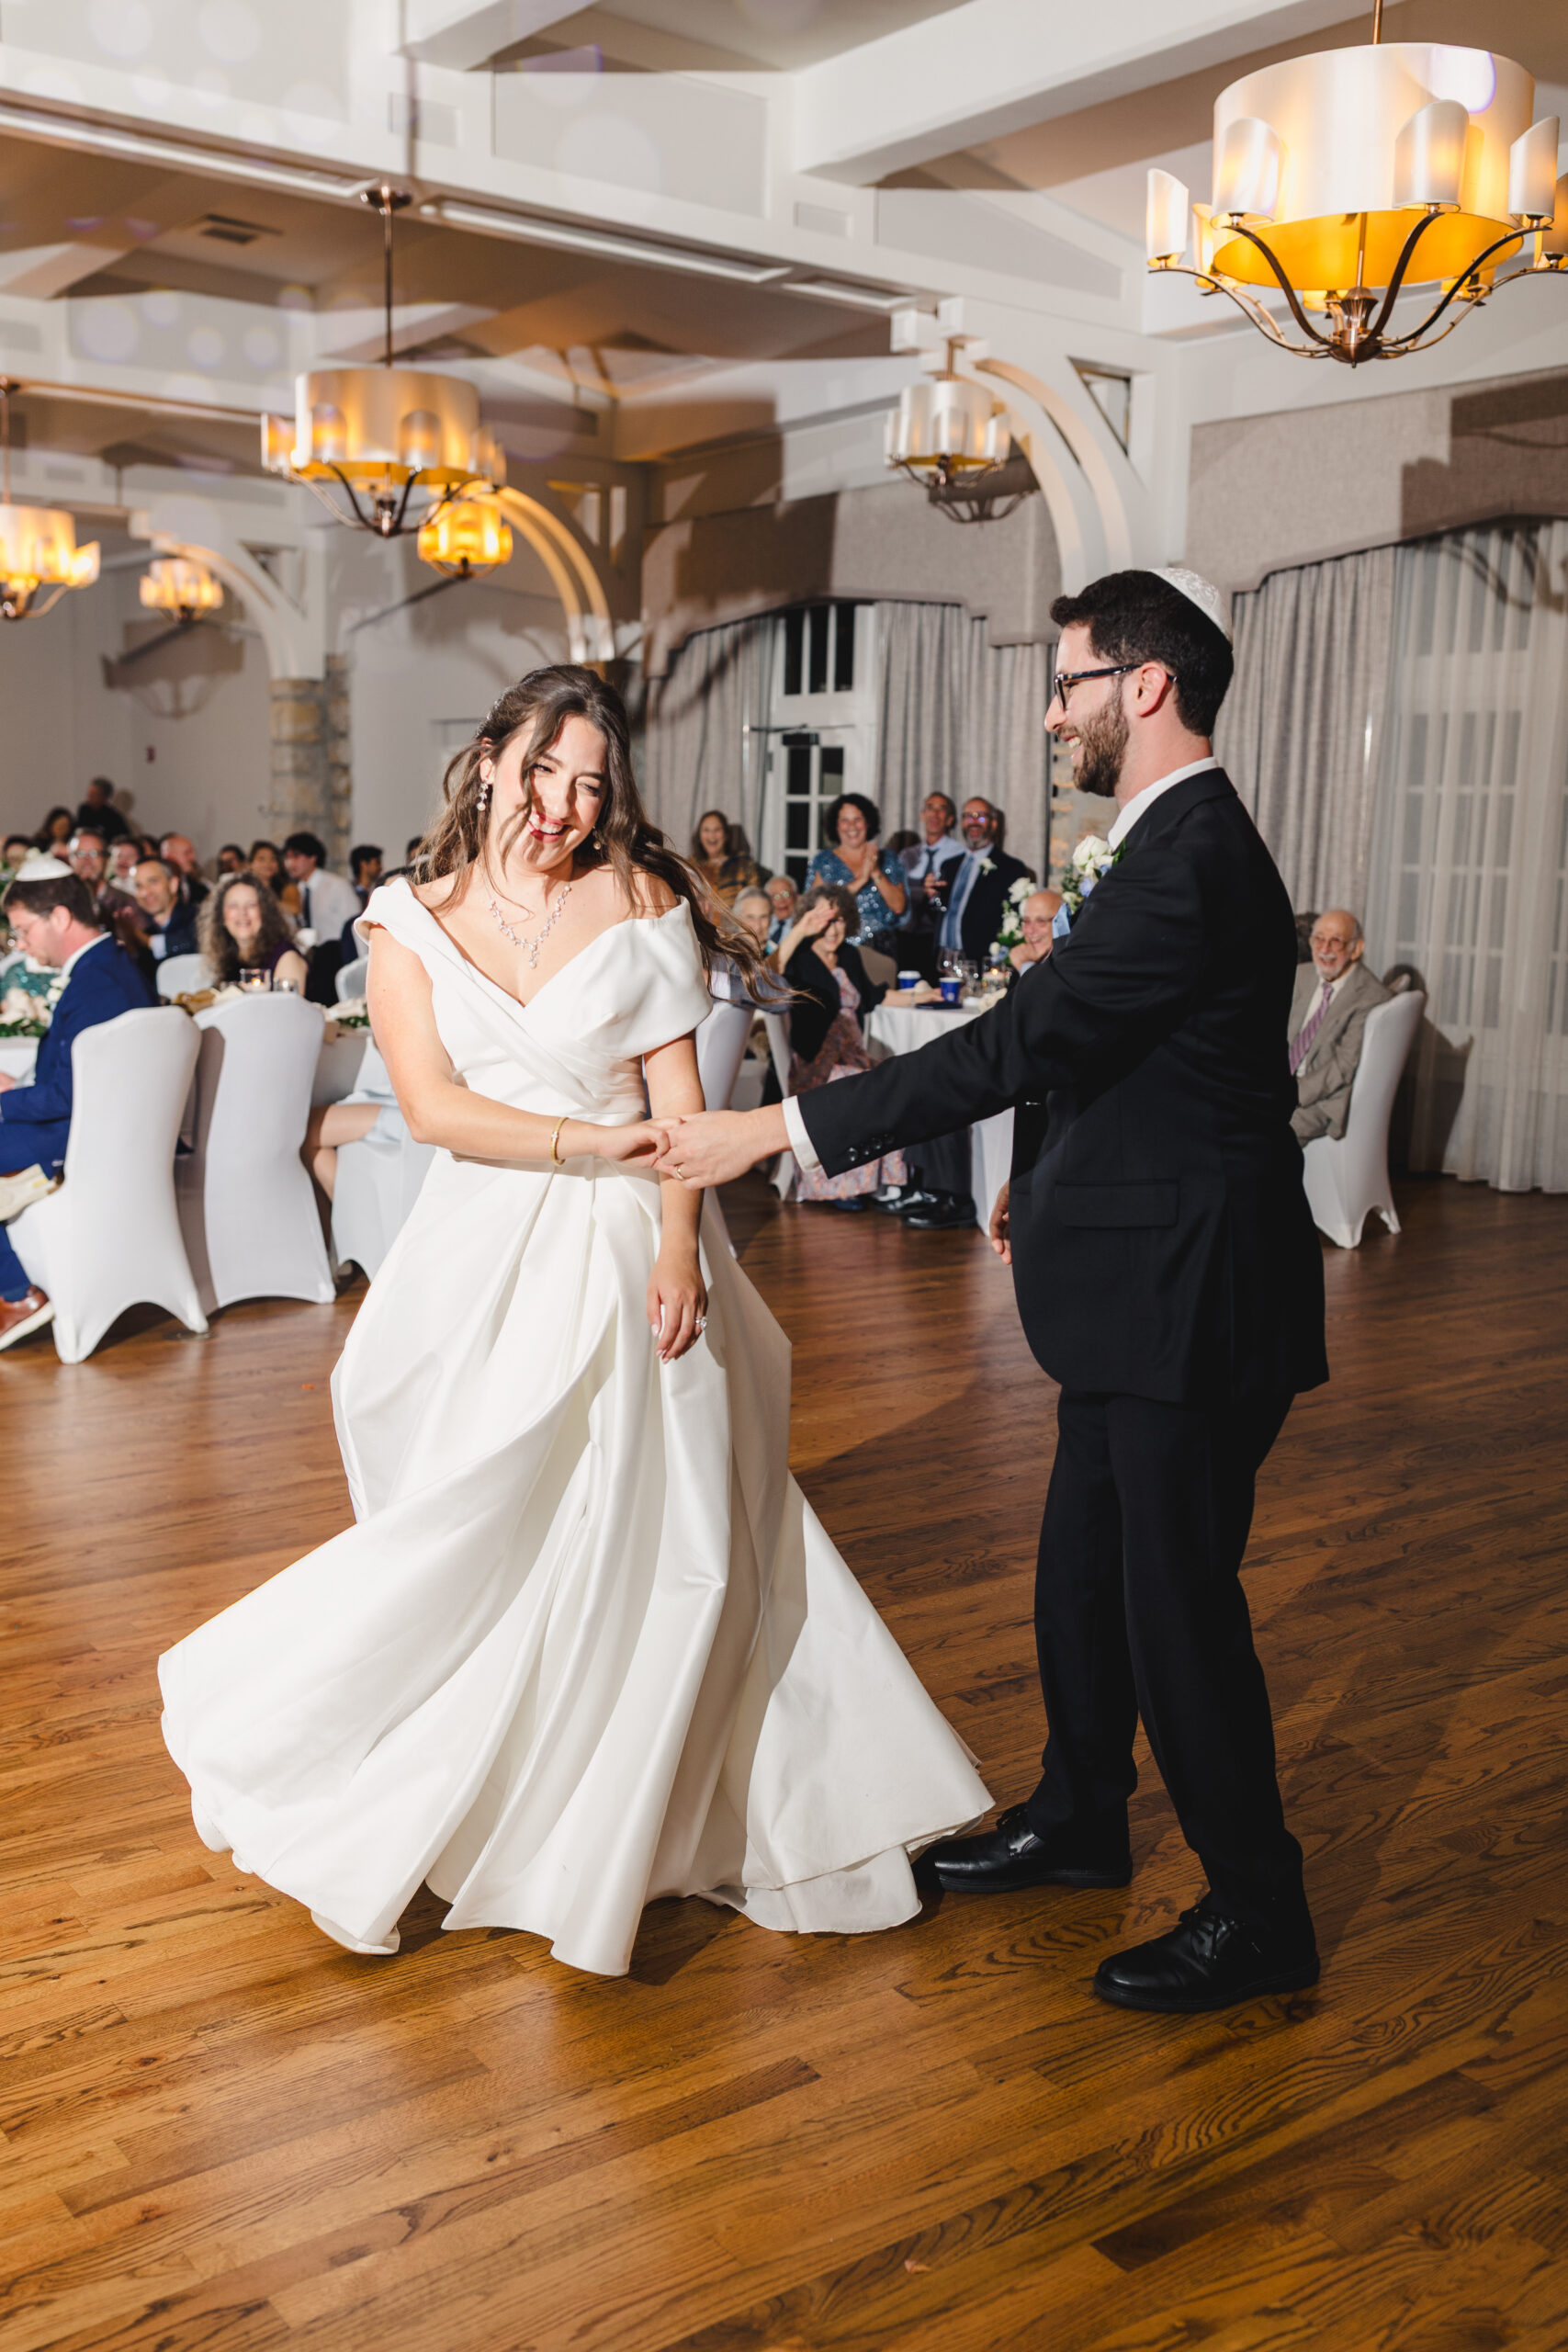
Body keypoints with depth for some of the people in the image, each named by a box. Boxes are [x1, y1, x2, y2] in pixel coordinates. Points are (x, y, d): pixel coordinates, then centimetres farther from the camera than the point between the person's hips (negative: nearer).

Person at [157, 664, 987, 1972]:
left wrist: (677, 1244, -16)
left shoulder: (638, 902, 1)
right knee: (480, 1533, 5)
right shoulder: (411, 922, 3)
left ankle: (610, 1831, 20)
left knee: (642, 1537, 2)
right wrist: (584, 1142, -18)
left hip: (626, 1251, 0)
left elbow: (679, 1093, -4)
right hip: (488, 1253, 0)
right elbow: (433, 1107, -7)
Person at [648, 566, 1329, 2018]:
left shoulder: (1192, 858, -21)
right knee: (1085, 1572, 20)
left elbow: (1023, 1037, -26)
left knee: (1178, 1597, 1)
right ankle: (1078, 1820, 39)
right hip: (1144, 1291, 10)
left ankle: (1257, 1915, 18)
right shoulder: (1183, 841, 11)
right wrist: (1048, 1175, 21)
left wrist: (777, 1129, -24)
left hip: (1187, 1301, -10)